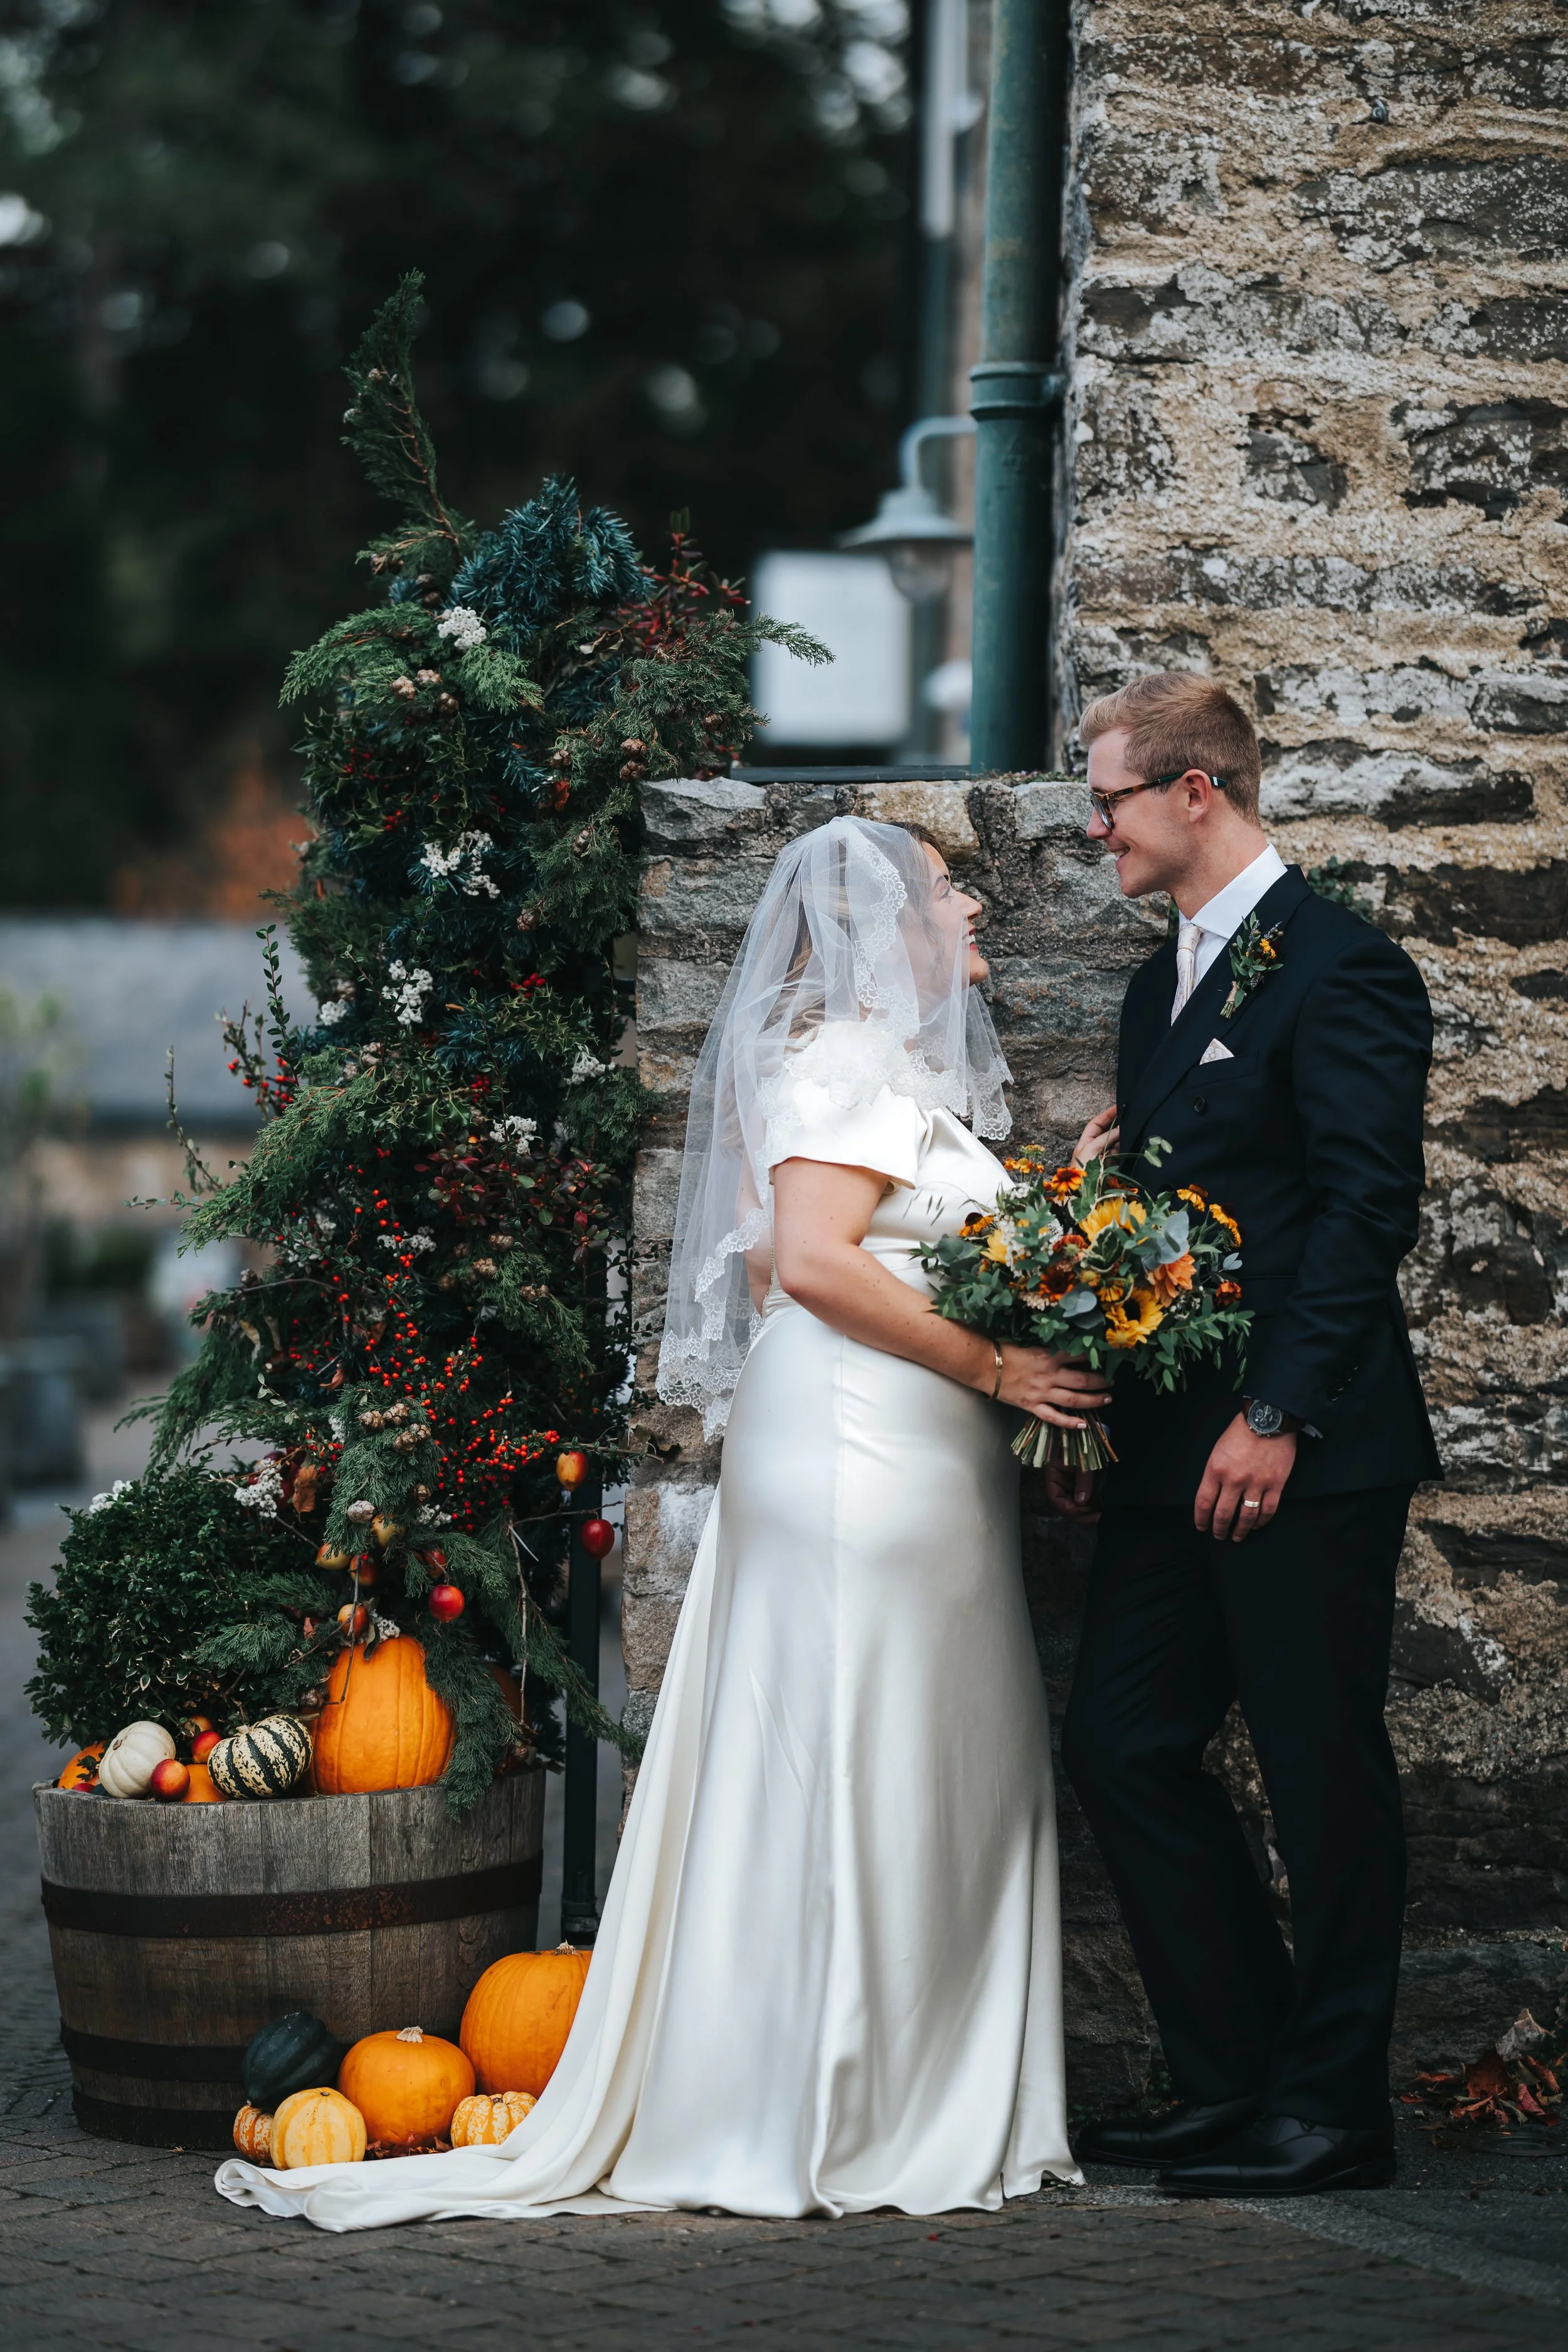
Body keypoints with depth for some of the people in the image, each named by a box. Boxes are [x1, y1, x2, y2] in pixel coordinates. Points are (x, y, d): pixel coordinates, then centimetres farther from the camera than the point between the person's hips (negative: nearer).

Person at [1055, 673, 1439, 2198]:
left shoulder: (1339, 970, -10)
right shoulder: (1161, 985, 18)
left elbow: (1366, 1210, -16)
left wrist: (1275, 1417, -20)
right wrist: (1093, 1417, 12)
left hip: (1301, 1455, -9)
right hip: (1172, 1452, 9)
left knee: (1323, 1774, -1)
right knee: (1121, 1748, 8)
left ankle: (1331, 2110, 8)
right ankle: (1231, 2082, 17)